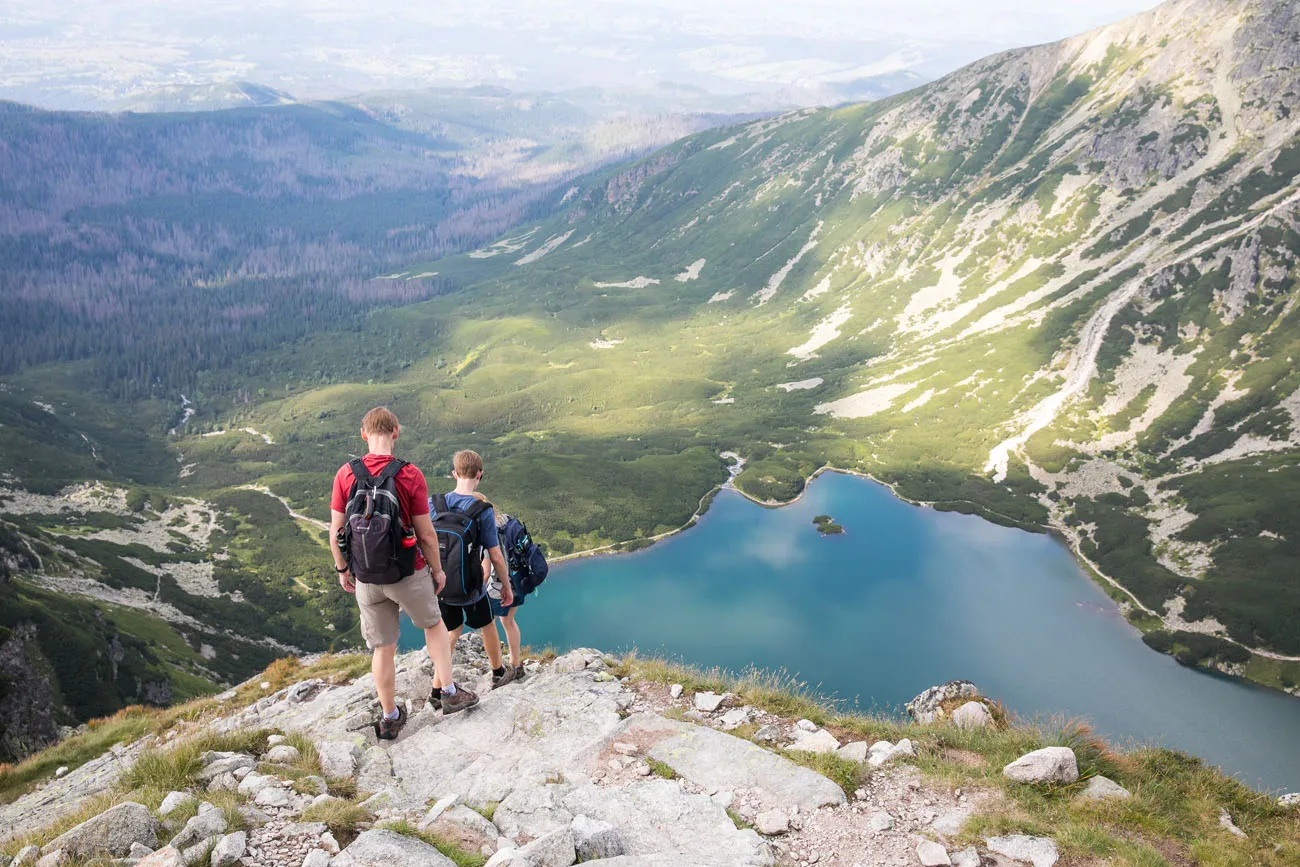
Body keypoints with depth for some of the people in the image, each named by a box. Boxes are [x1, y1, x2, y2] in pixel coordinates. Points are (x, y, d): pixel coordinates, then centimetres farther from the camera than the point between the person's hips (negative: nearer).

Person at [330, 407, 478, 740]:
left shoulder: (345, 474, -8)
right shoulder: (411, 475, -15)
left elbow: (336, 530, -3)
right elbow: (425, 534, -11)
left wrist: (342, 569, 13)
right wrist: (437, 569, 4)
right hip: (408, 574, -2)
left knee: (382, 648, 15)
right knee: (434, 625, 24)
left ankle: (390, 717, 28)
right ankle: (450, 693, 25)